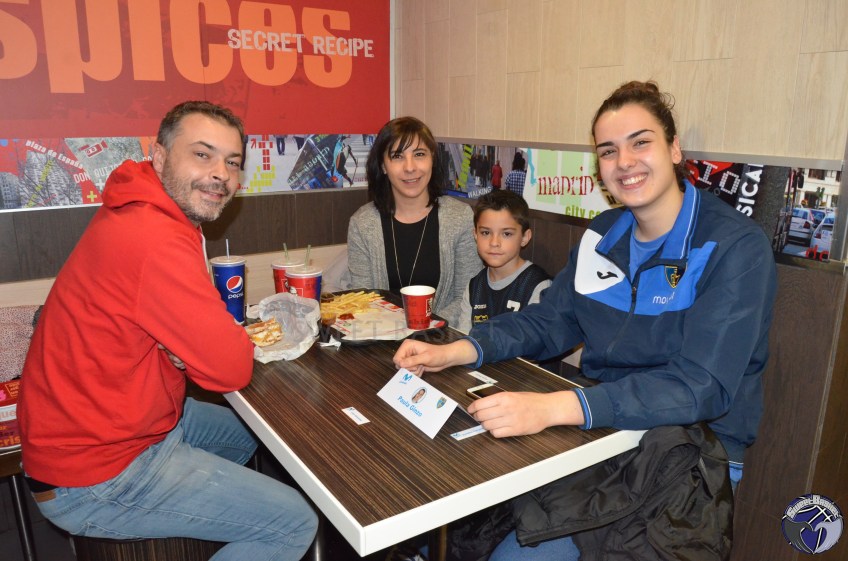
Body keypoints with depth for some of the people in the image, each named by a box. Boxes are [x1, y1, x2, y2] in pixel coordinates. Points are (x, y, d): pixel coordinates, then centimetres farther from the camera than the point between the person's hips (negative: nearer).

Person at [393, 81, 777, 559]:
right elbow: (550, 321, 5)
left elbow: (701, 386, -26)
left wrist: (554, 407, -38)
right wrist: (453, 353, -11)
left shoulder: (736, 247, -16)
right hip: (604, 428, 5)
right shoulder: (606, 233, 4)